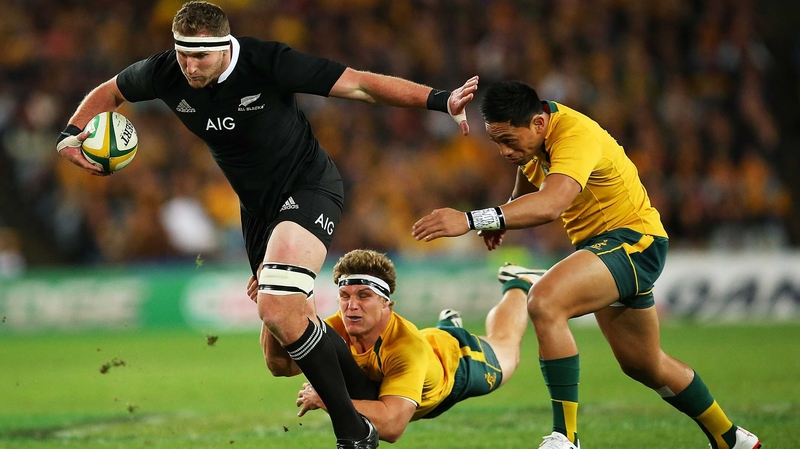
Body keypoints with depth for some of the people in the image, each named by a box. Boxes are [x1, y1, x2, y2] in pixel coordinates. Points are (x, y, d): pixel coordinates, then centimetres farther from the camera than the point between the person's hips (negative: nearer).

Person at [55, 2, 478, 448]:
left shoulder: (267, 63, -26)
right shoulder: (165, 74, -9)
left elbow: (359, 83, -26)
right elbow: (109, 93, 12)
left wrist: (440, 100, -35)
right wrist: (71, 135, -6)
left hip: (308, 186, -7)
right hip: (257, 204, 7)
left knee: (277, 307, -27)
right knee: (275, 339, 9)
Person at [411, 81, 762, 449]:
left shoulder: (576, 136, -31)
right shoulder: (530, 130, -3)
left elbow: (552, 204, -49)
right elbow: (530, 179, 19)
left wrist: (472, 220, -59)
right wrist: (502, 216, -3)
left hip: (633, 242, -10)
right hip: (596, 242, 10)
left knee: (544, 302, -33)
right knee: (643, 365, 23)